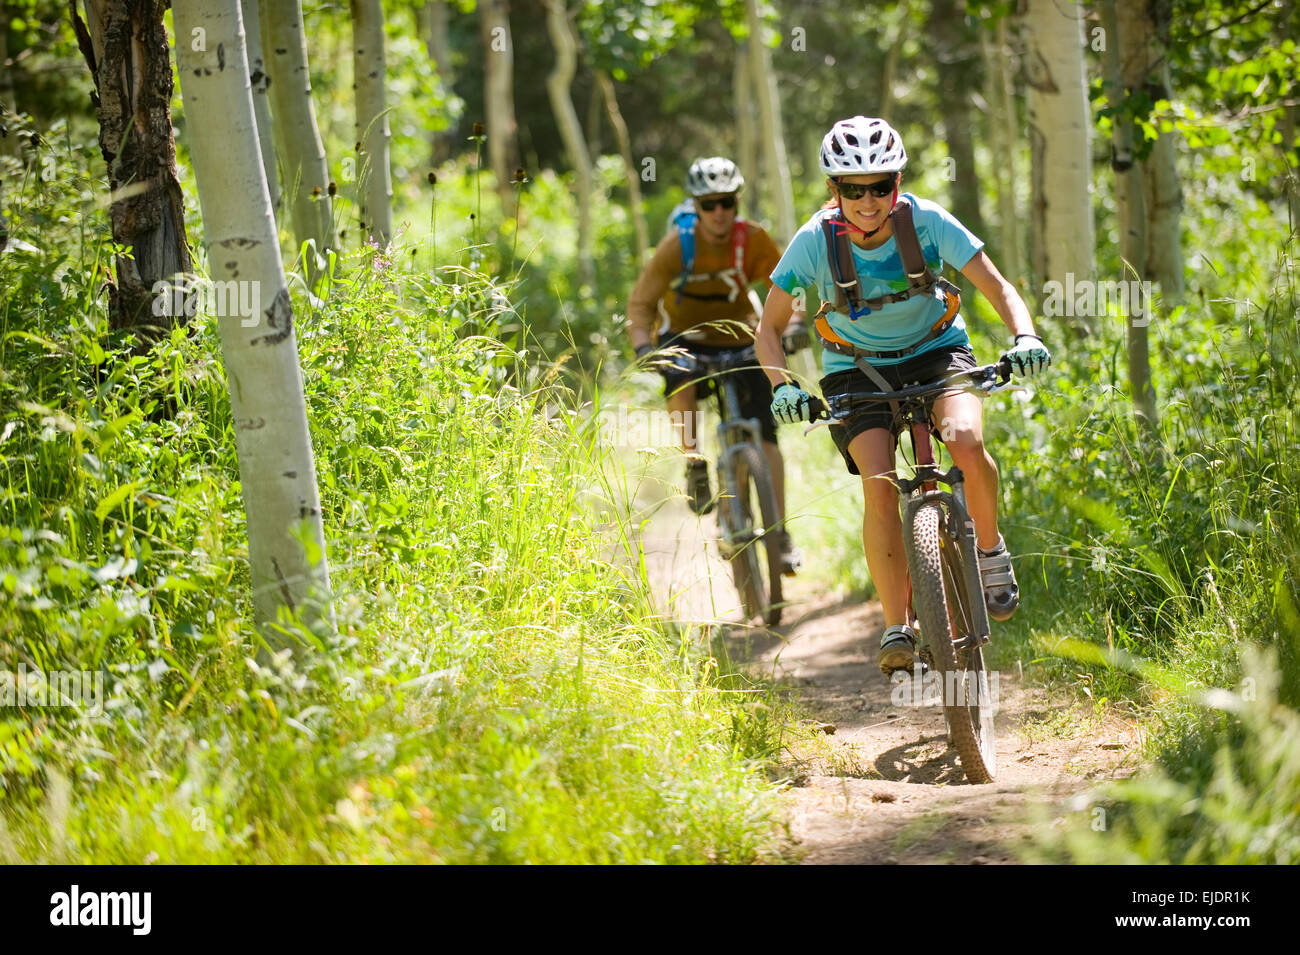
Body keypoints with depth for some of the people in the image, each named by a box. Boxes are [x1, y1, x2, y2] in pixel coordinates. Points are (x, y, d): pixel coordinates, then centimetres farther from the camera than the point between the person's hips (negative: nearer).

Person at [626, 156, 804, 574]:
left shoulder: (753, 239, -17)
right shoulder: (678, 244, -21)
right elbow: (640, 302, -21)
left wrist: (792, 325, -33)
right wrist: (643, 347, -38)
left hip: (739, 339, 1)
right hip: (684, 335, -1)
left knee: (764, 434, -10)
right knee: (681, 382, -36)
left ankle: (780, 535, -3)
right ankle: (694, 463, -10)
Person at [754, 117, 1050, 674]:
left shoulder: (926, 222, -21)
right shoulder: (815, 241, -20)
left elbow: (997, 287, -17)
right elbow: (769, 328, -11)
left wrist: (1025, 337, -37)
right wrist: (783, 386, -30)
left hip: (936, 351, 0)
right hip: (857, 369, 0)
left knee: (965, 442, -31)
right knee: (879, 484, -23)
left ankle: (990, 551, -3)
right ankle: (898, 628, -15)